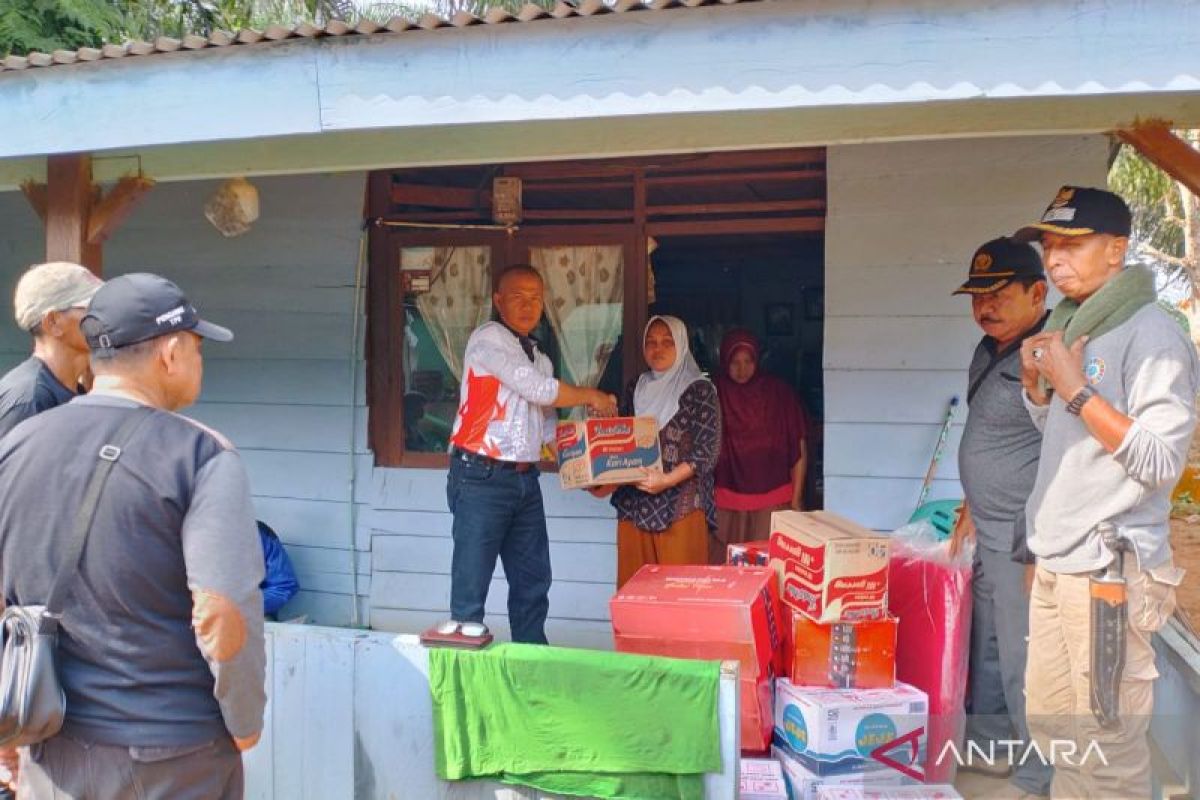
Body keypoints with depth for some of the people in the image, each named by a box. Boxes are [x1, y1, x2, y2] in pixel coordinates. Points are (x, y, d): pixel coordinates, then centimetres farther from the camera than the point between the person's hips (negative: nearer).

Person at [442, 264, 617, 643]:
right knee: (471, 582, -5)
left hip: (526, 480, 8)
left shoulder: (540, 359, 18)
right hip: (482, 477, -8)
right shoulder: (488, 338, -6)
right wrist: (591, 396, 0)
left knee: (533, 581, 13)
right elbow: (539, 390, -14)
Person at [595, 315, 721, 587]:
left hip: (680, 506, -4)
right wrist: (605, 480, -1)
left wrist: (667, 480, -18)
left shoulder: (700, 390, 0)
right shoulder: (634, 389, 15)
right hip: (632, 504, 4)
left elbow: (708, 450, -7)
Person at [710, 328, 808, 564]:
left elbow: (799, 447, 4)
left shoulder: (779, 393, 2)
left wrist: (796, 499, 0)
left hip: (773, 503, 0)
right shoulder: (715, 395, 2)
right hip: (726, 504, 0)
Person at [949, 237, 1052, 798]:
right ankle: (986, 746, 37)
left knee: (1025, 663, 0)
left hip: (1026, 543, -9)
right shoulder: (989, 350, 12)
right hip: (989, 537, 9)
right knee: (984, 649, 20)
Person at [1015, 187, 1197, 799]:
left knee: (1108, 745, -3)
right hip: (1056, 561, 8)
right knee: (1051, 726, 16)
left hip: (1109, 567, -8)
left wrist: (1077, 390, -20)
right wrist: (1036, 385, 5)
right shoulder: (1069, 325, 14)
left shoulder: (1151, 336, -12)